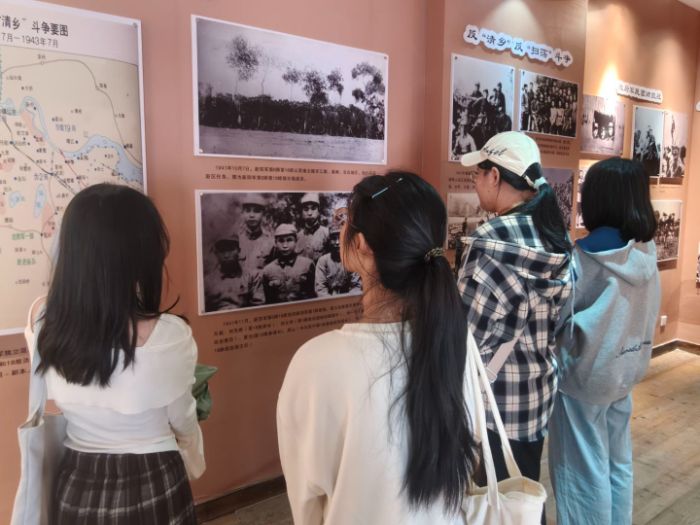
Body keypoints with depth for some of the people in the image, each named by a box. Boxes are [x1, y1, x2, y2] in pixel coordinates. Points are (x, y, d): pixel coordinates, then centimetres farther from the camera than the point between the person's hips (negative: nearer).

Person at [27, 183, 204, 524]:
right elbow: (181, 421, -10)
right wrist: (193, 461, 11)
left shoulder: (41, 319, -14)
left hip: (75, 486, 4)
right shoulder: (169, 336, -27)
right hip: (151, 487, -3)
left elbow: (62, 397, 3)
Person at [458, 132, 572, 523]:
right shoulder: (557, 235, 1)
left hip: (494, 396, -7)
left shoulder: (494, 239, -23)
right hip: (539, 388, 7)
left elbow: (471, 333, -21)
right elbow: (553, 318, 8)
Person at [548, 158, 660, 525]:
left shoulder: (584, 258, -22)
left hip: (585, 373, -7)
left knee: (584, 471, 9)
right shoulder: (645, 253, -1)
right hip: (625, 369, 7)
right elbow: (642, 316, 8)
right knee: (618, 463, 21)